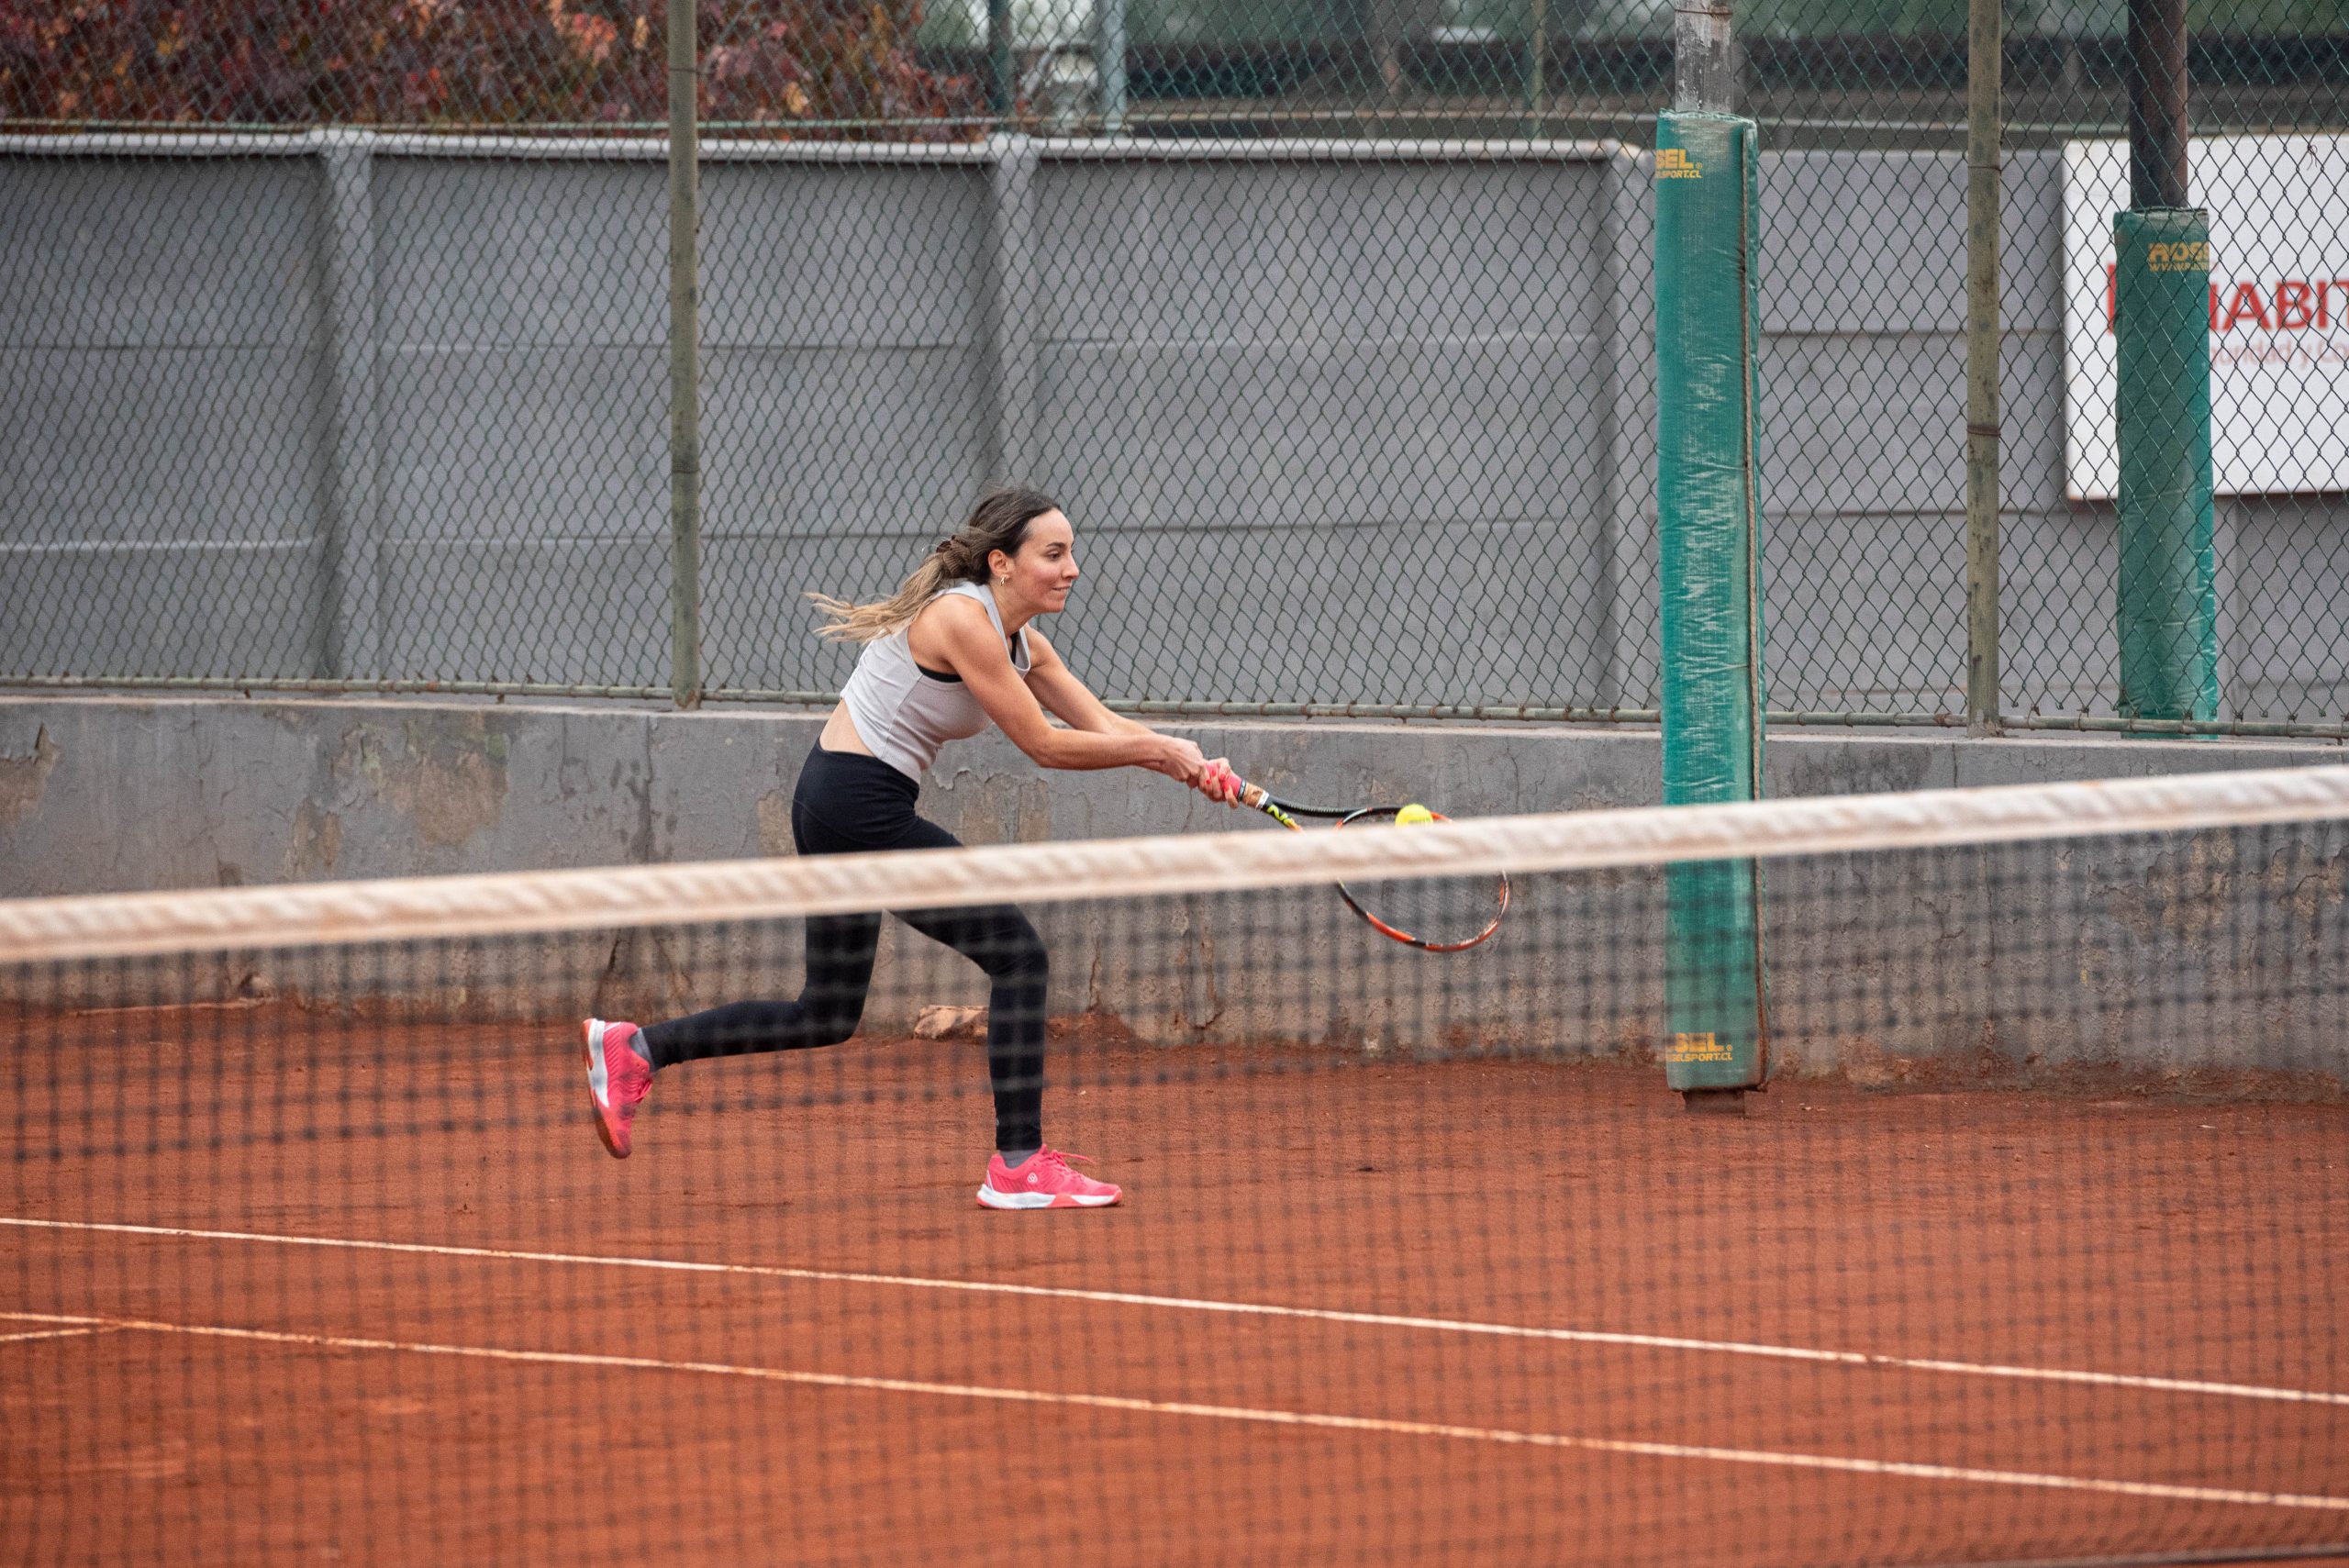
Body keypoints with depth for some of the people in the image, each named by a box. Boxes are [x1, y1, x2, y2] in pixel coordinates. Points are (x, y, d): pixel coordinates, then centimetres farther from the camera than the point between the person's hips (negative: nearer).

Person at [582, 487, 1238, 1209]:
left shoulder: (1019, 639, 11)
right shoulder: (962, 619, -18)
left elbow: (1105, 728, 10)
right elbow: (1045, 745, -17)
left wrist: (1189, 765, -5)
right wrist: (1160, 750, -11)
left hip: (833, 805, 10)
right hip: (860, 804, -10)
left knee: (827, 1016, 15)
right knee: (1017, 954, -9)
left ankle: (633, 1048, 17)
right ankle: (1019, 1164, -7)